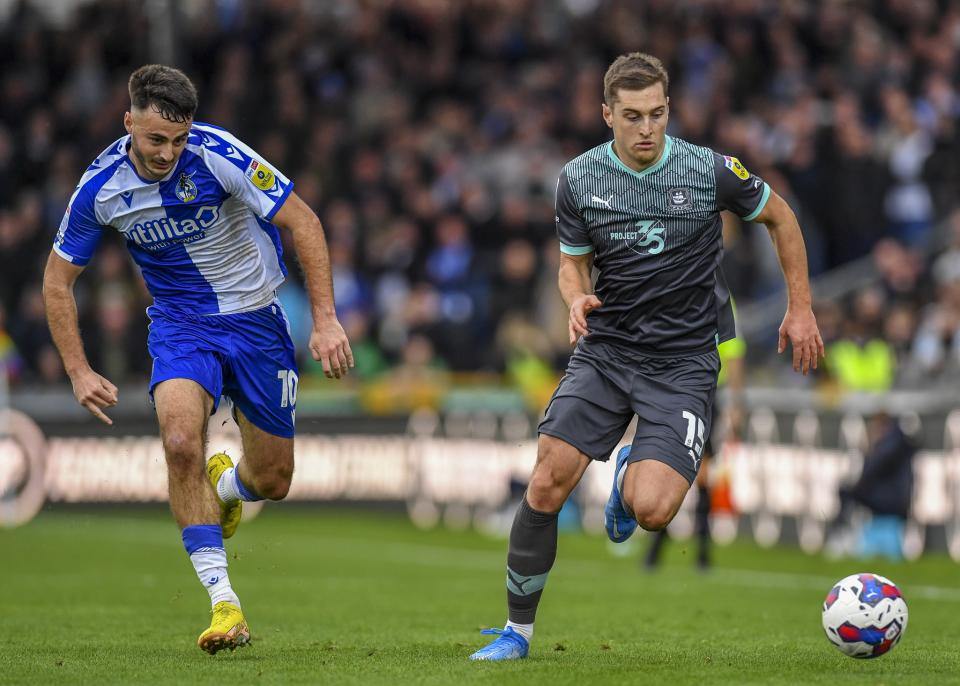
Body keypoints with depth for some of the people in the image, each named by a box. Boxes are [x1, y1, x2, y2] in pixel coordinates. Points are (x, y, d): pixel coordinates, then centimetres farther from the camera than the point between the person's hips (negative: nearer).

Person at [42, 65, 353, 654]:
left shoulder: (218, 154, -22)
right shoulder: (102, 186, -13)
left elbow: (303, 221, -15)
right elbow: (59, 278, 1)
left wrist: (326, 319, -21)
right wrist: (79, 372, -4)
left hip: (256, 318, -1)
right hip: (180, 324, 1)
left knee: (272, 481, 3)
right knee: (181, 440, -28)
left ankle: (225, 484, 43)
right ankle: (223, 600, -22)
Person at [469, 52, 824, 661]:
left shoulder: (712, 172, -9)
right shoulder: (579, 180, -3)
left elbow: (780, 216, 8)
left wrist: (801, 308, 7)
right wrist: (577, 300, -13)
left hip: (684, 363, -2)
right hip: (604, 351, 2)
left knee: (652, 511, -19)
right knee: (546, 486, -11)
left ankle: (632, 475, 21)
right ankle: (518, 630, 7)